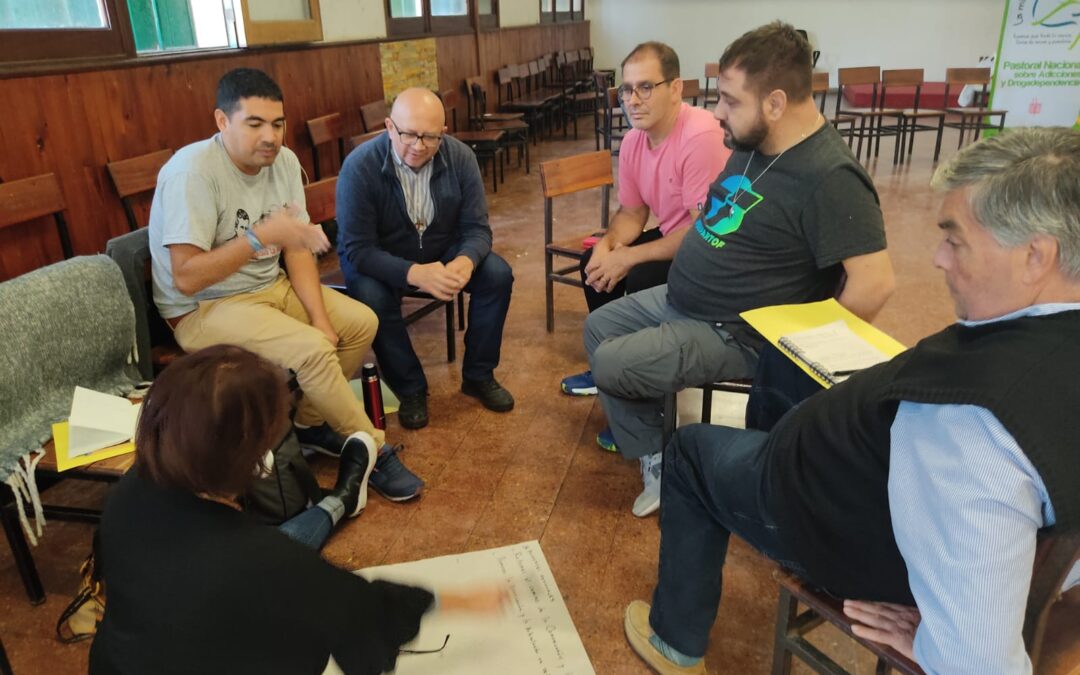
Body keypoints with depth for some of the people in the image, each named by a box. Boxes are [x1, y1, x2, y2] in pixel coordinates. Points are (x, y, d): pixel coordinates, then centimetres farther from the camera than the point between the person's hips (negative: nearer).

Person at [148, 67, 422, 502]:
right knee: (312, 350, -26)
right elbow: (186, 279, -26)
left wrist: (319, 316, -13)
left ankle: (310, 422, 14)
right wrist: (262, 235, -32)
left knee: (362, 323, -2)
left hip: (270, 287, 7)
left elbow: (297, 247, -1)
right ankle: (373, 451, -7)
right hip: (203, 308, -7)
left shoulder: (284, 161, -3)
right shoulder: (192, 171, -24)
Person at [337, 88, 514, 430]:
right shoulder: (360, 167, -25)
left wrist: (465, 261, -38)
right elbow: (357, 249, -26)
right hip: (377, 260, -3)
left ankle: (478, 375, 1)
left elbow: (477, 228, -12)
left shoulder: (460, 157, -16)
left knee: (498, 274, -19)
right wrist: (414, 273, -43)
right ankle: (410, 389, -9)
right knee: (372, 297, -34)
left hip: (443, 251, 3)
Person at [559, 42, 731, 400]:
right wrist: (606, 245, -14)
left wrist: (629, 257, -25)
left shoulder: (701, 136, -28)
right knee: (595, 262, 3)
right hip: (672, 236, 9)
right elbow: (631, 212, 8)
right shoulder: (632, 140, -2)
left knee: (641, 279, -27)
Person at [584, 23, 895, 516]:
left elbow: (874, 284, -28)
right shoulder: (752, 144, 3)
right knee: (597, 328, 13)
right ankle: (657, 463, 13)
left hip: (733, 333, -10)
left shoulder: (829, 177, -26)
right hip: (678, 300, 10)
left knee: (609, 365, -15)